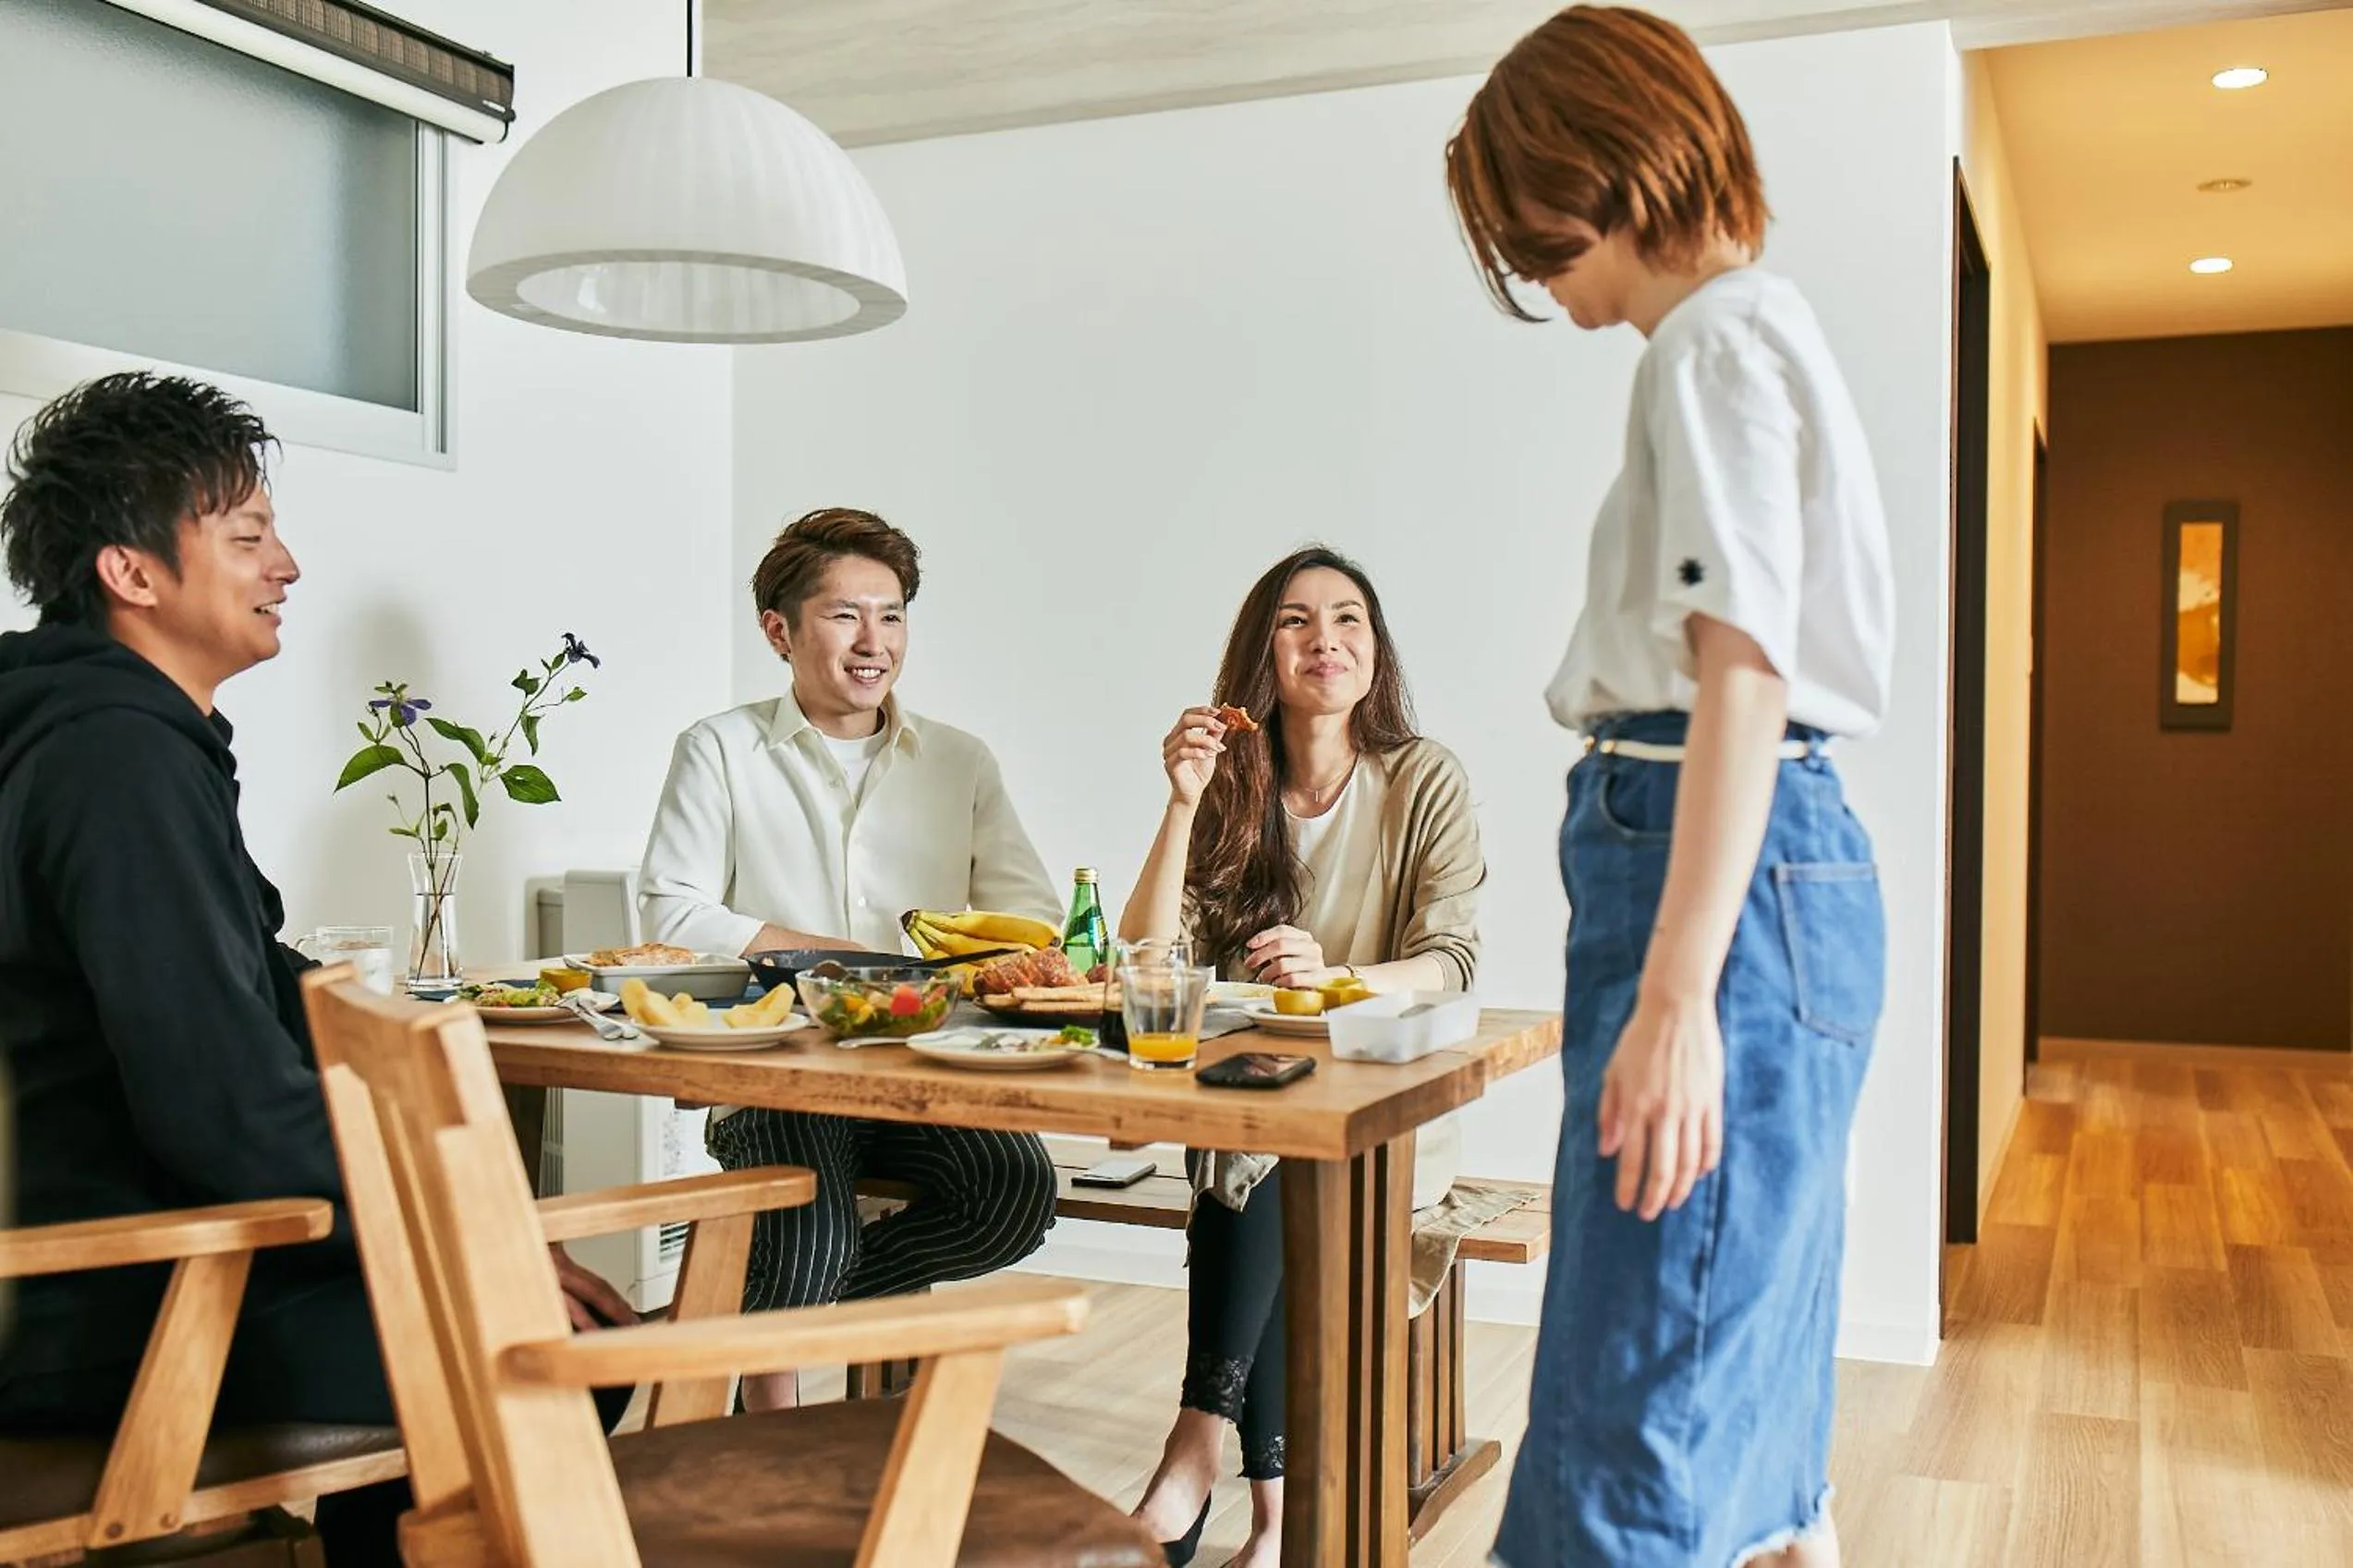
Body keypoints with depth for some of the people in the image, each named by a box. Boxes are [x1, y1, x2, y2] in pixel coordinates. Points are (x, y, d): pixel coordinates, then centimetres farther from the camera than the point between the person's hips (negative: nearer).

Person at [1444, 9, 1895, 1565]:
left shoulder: (1721, 338, -8)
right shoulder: (1749, 330, 21)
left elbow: (1742, 674, -19)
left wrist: (1674, 997, -23)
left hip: (1722, 872, -10)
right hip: (1783, 867, 10)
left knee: (1645, 1407, -8)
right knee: (1746, 1380, 16)